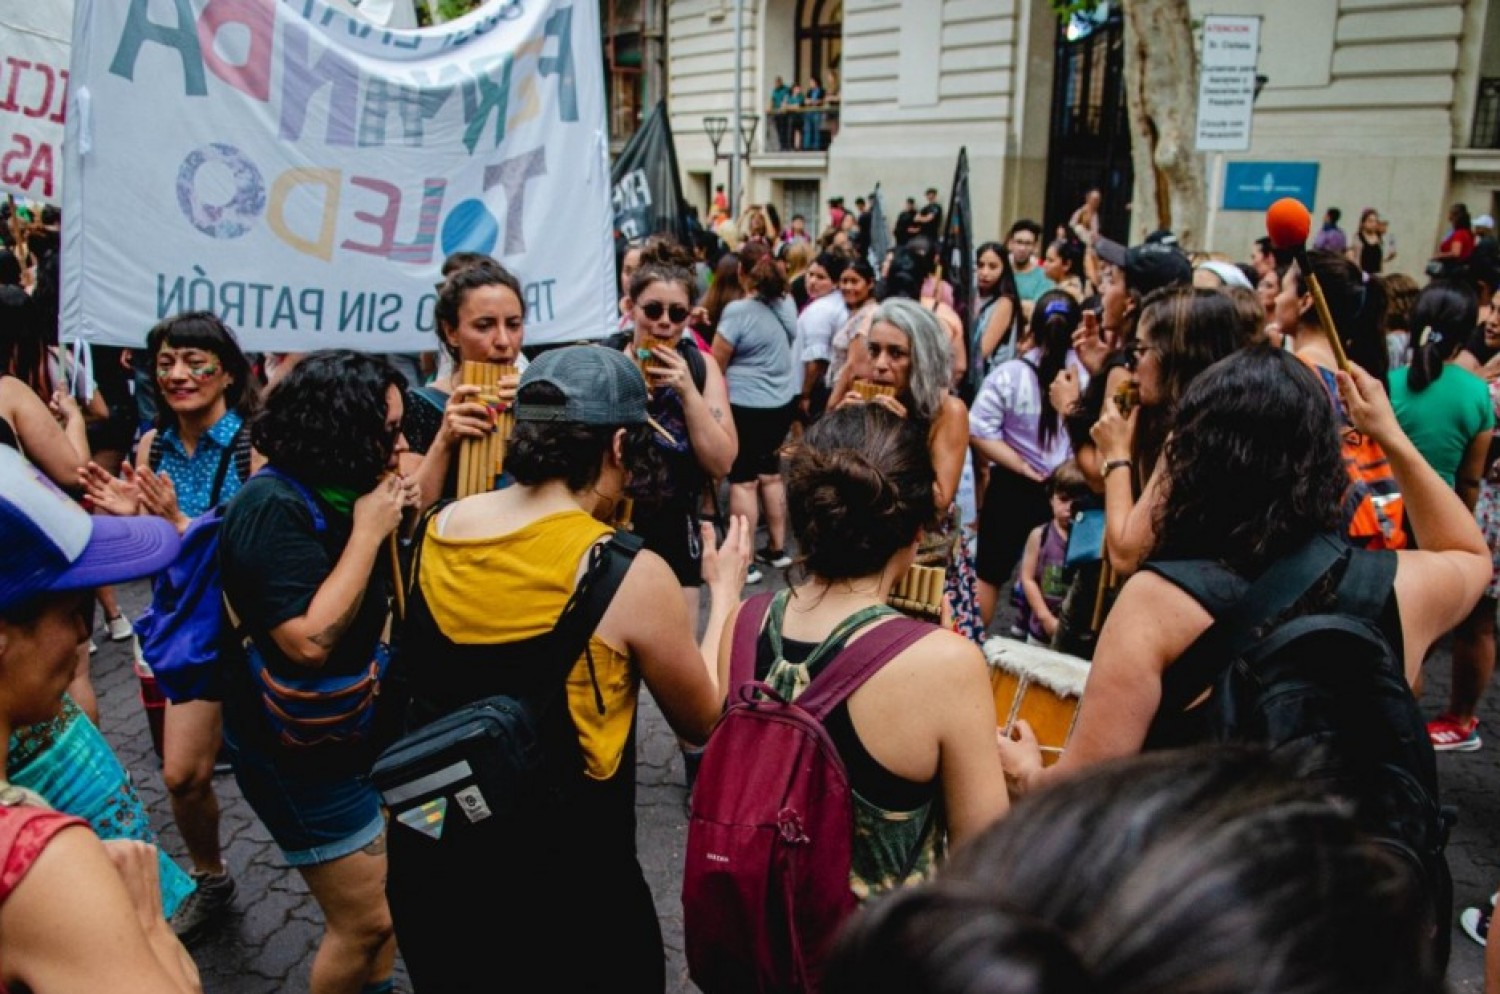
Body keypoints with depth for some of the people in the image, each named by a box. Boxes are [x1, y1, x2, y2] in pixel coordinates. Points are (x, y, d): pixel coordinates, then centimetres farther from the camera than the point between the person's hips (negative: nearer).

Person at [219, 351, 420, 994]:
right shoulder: (273, 508, -25)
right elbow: (310, 640, -33)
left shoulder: (334, 496, 0)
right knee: (366, 922, 2)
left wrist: (394, 519, -5)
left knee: (391, 892, 20)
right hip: (304, 756, -8)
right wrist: (367, 532, -27)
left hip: (356, 735, 8)